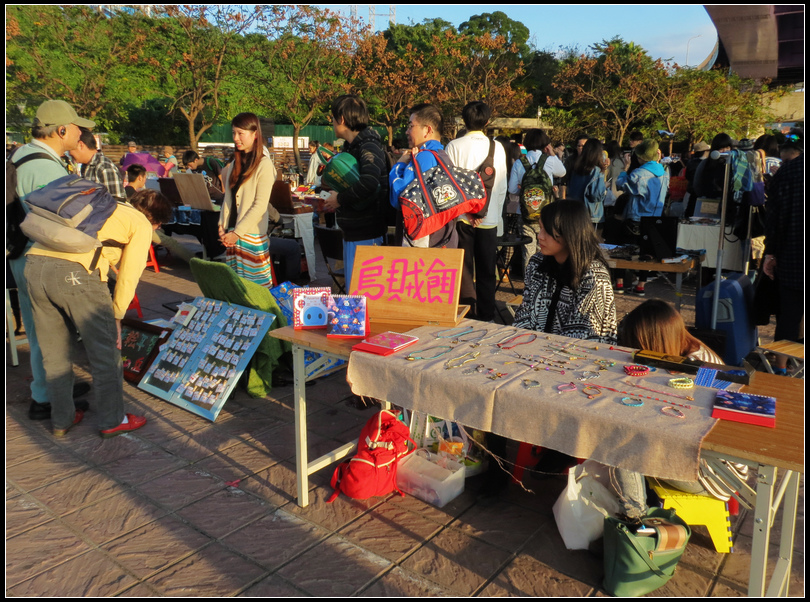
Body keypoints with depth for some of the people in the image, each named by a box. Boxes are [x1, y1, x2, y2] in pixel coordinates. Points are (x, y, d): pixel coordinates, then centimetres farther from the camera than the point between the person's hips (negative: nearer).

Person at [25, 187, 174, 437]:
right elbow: (129, 274, 4)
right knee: (105, 351, 9)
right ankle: (112, 421, 20)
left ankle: (61, 420, 32)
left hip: (35, 264, 8)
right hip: (74, 273, -7)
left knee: (54, 352, 19)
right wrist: (116, 315, 12)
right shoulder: (141, 224, 12)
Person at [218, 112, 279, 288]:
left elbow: (260, 206, -13)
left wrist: (237, 232, -15)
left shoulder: (264, 165, -8)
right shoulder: (235, 164, 13)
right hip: (232, 236, 7)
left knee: (256, 284, -2)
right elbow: (228, 198, 13)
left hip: (252, 237, -6)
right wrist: (223, 227, 1)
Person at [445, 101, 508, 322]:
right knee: (486, 271, 11)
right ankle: (486, 317, 19)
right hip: (489, 218, 2)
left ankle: (466, 313, 6)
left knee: (464, 269, 7)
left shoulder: (454, 146, -6)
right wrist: (496, 213, 11)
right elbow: (502, 187, 2)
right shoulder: (497, 147, -2)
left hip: (461, 215, -2)